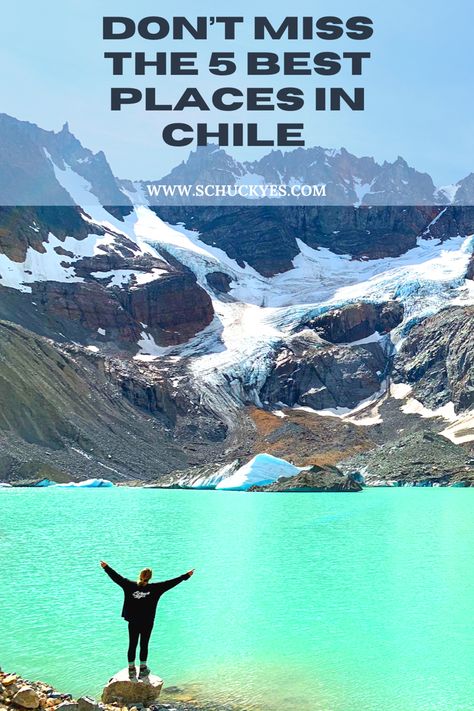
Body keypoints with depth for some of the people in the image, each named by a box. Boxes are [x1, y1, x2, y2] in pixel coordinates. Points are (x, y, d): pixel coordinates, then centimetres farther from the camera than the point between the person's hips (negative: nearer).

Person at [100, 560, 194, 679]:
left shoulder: (130, 585, -5)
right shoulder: (154, 588, -9)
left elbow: (117, 577, 2)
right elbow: (171, 583, -7)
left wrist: (106, 567, 12)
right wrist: (186, 575, -1)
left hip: (133, 622, 2)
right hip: (147, 623, -2)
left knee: (132, 645, 9)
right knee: (144, 645, 6)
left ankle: (131, 670, 17)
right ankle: (142, 671, 12)